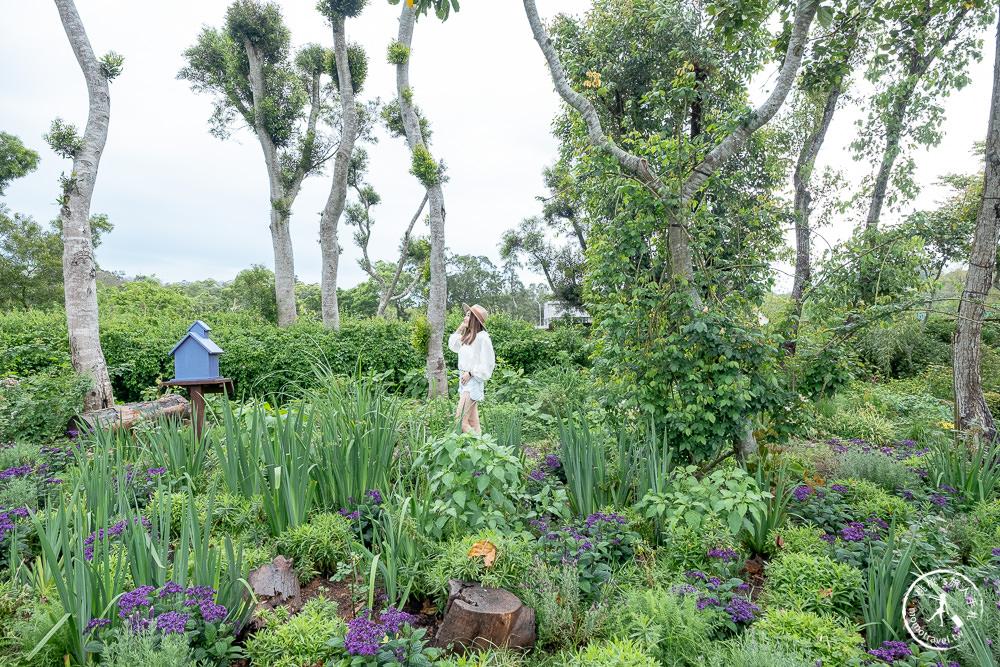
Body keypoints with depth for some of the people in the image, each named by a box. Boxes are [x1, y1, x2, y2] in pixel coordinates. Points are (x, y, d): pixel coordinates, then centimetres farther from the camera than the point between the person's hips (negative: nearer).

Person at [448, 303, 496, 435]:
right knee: (473, 423, 8)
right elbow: (452, 346, 27)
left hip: (474, 380, -9)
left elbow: (487, 364, -15)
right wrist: (460, 328, 18)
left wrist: (470, 373, -15)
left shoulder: (482, 337, -13)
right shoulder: (468, 336, 14)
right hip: (465, 380, 9)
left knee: (461, 421, -15)